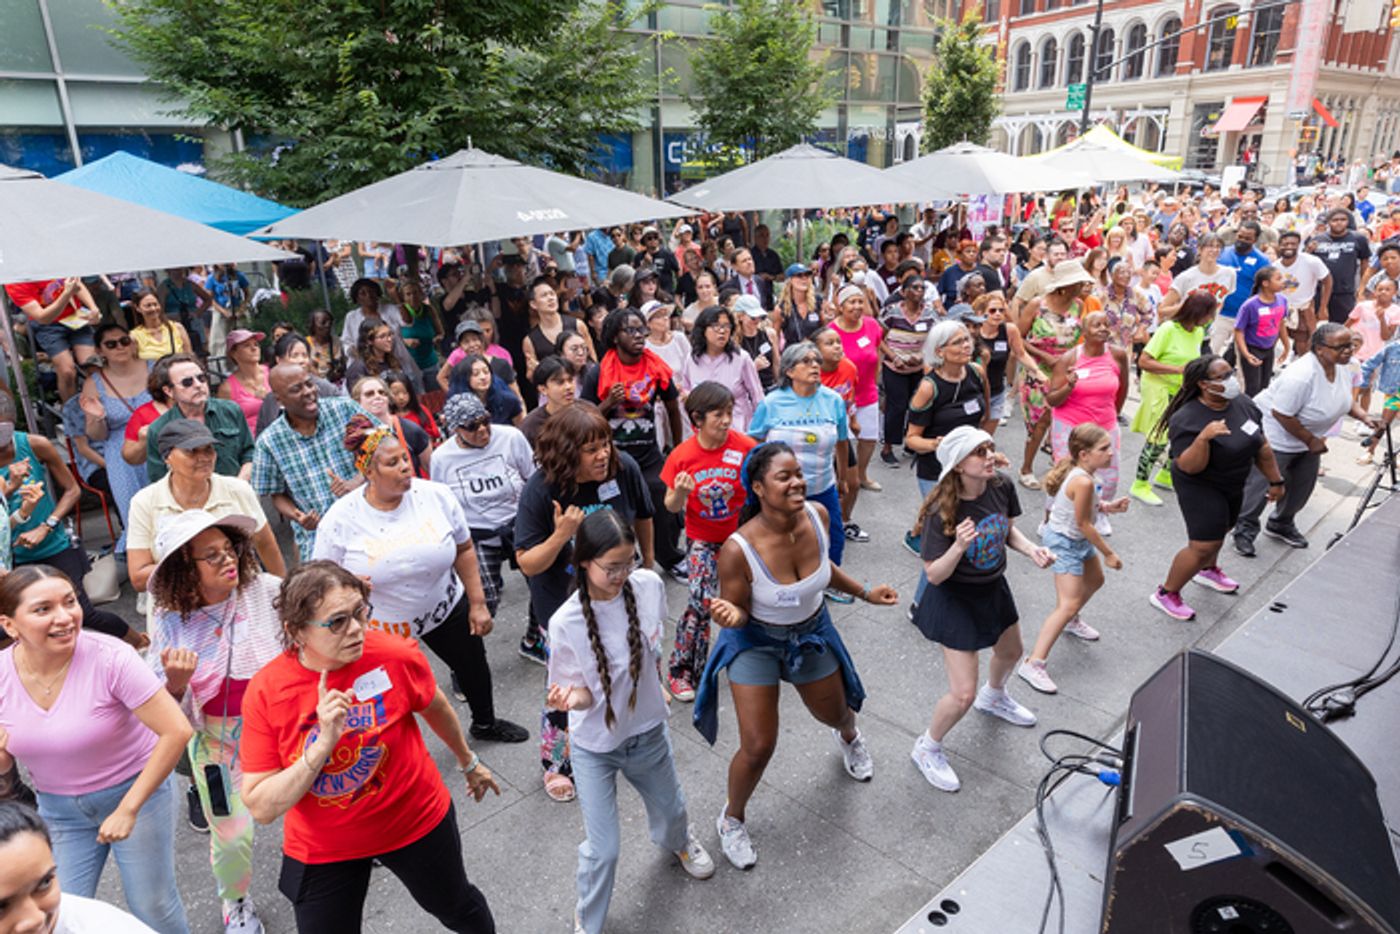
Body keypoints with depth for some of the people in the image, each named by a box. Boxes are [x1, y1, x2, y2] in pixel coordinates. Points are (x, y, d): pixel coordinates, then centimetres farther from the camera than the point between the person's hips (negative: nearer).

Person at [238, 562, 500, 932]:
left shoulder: (396, 655, -23)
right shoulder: (265, 692, -21)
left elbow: (436, 707, -1)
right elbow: (260, 808, -21)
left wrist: (468, 762, 13)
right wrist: (322, 745, -35)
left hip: (418, 821, 1)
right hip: (323, 850, -1)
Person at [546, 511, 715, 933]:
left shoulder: (649, 585, -20)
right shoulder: (565, 623, -29)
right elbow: (583, 692, -18)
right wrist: (573, 699, -39)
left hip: (648, 730, 4)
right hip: (595, 746, -4)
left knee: (671, 810, 26)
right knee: (603, 850, 3)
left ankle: (678, 842, 64)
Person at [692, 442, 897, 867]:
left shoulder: (817, 515, -20)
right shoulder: (738, 550, -34)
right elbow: (738, 614, -19)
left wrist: (865, 593, 8)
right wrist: (730, 615, -42)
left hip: (812, 632, 5)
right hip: (756, 642, -4)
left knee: (834, 713, 26)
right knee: (758, 748, -4)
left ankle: (849, 736, 68)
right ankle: (732, 818, 29)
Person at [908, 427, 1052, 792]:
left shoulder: (1002, 486, -15)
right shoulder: (941, 511, -32)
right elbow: (934, 575, -26)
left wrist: (1031, 549, -15)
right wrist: (958, 546, -43)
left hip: (994, 588, 7)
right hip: (955, 600, -7)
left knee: (1010, 652, 33)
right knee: (963, 695, -4)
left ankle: (994, 696, 68)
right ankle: (927, 748, 26)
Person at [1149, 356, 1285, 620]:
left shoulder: (1244, 404, -7)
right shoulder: (1187, 419, -28)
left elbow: (1262, 445, 5)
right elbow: (1189, 467, -31)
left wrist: (1275, 480, 11)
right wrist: (1203, 438, -46)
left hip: (1234, 485, 8)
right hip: (1199, 488, -8)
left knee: (1219, 531, 26)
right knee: (1203, 546, -8)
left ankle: (1208, 571, 54)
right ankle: (1166, 594, 9)